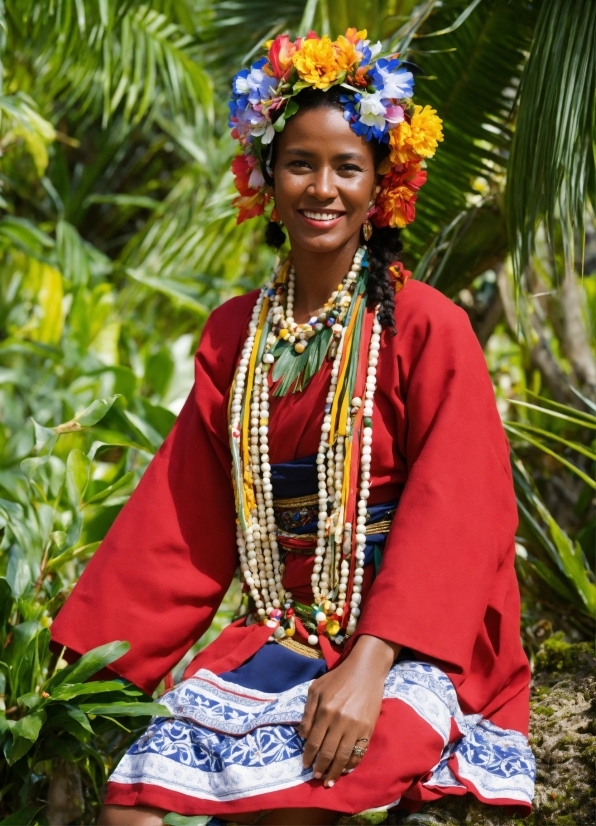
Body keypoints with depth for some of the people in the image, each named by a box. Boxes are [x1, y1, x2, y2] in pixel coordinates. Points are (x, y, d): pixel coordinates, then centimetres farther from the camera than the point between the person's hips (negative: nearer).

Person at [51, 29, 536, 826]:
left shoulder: (427, 327, -4)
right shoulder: (235, 335, 11)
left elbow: (453, 512, -12)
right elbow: (180, 519, 10)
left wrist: (370, 666, -24)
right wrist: (86, 667, 3)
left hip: (408, 640, -4)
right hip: (279, 636, 4)